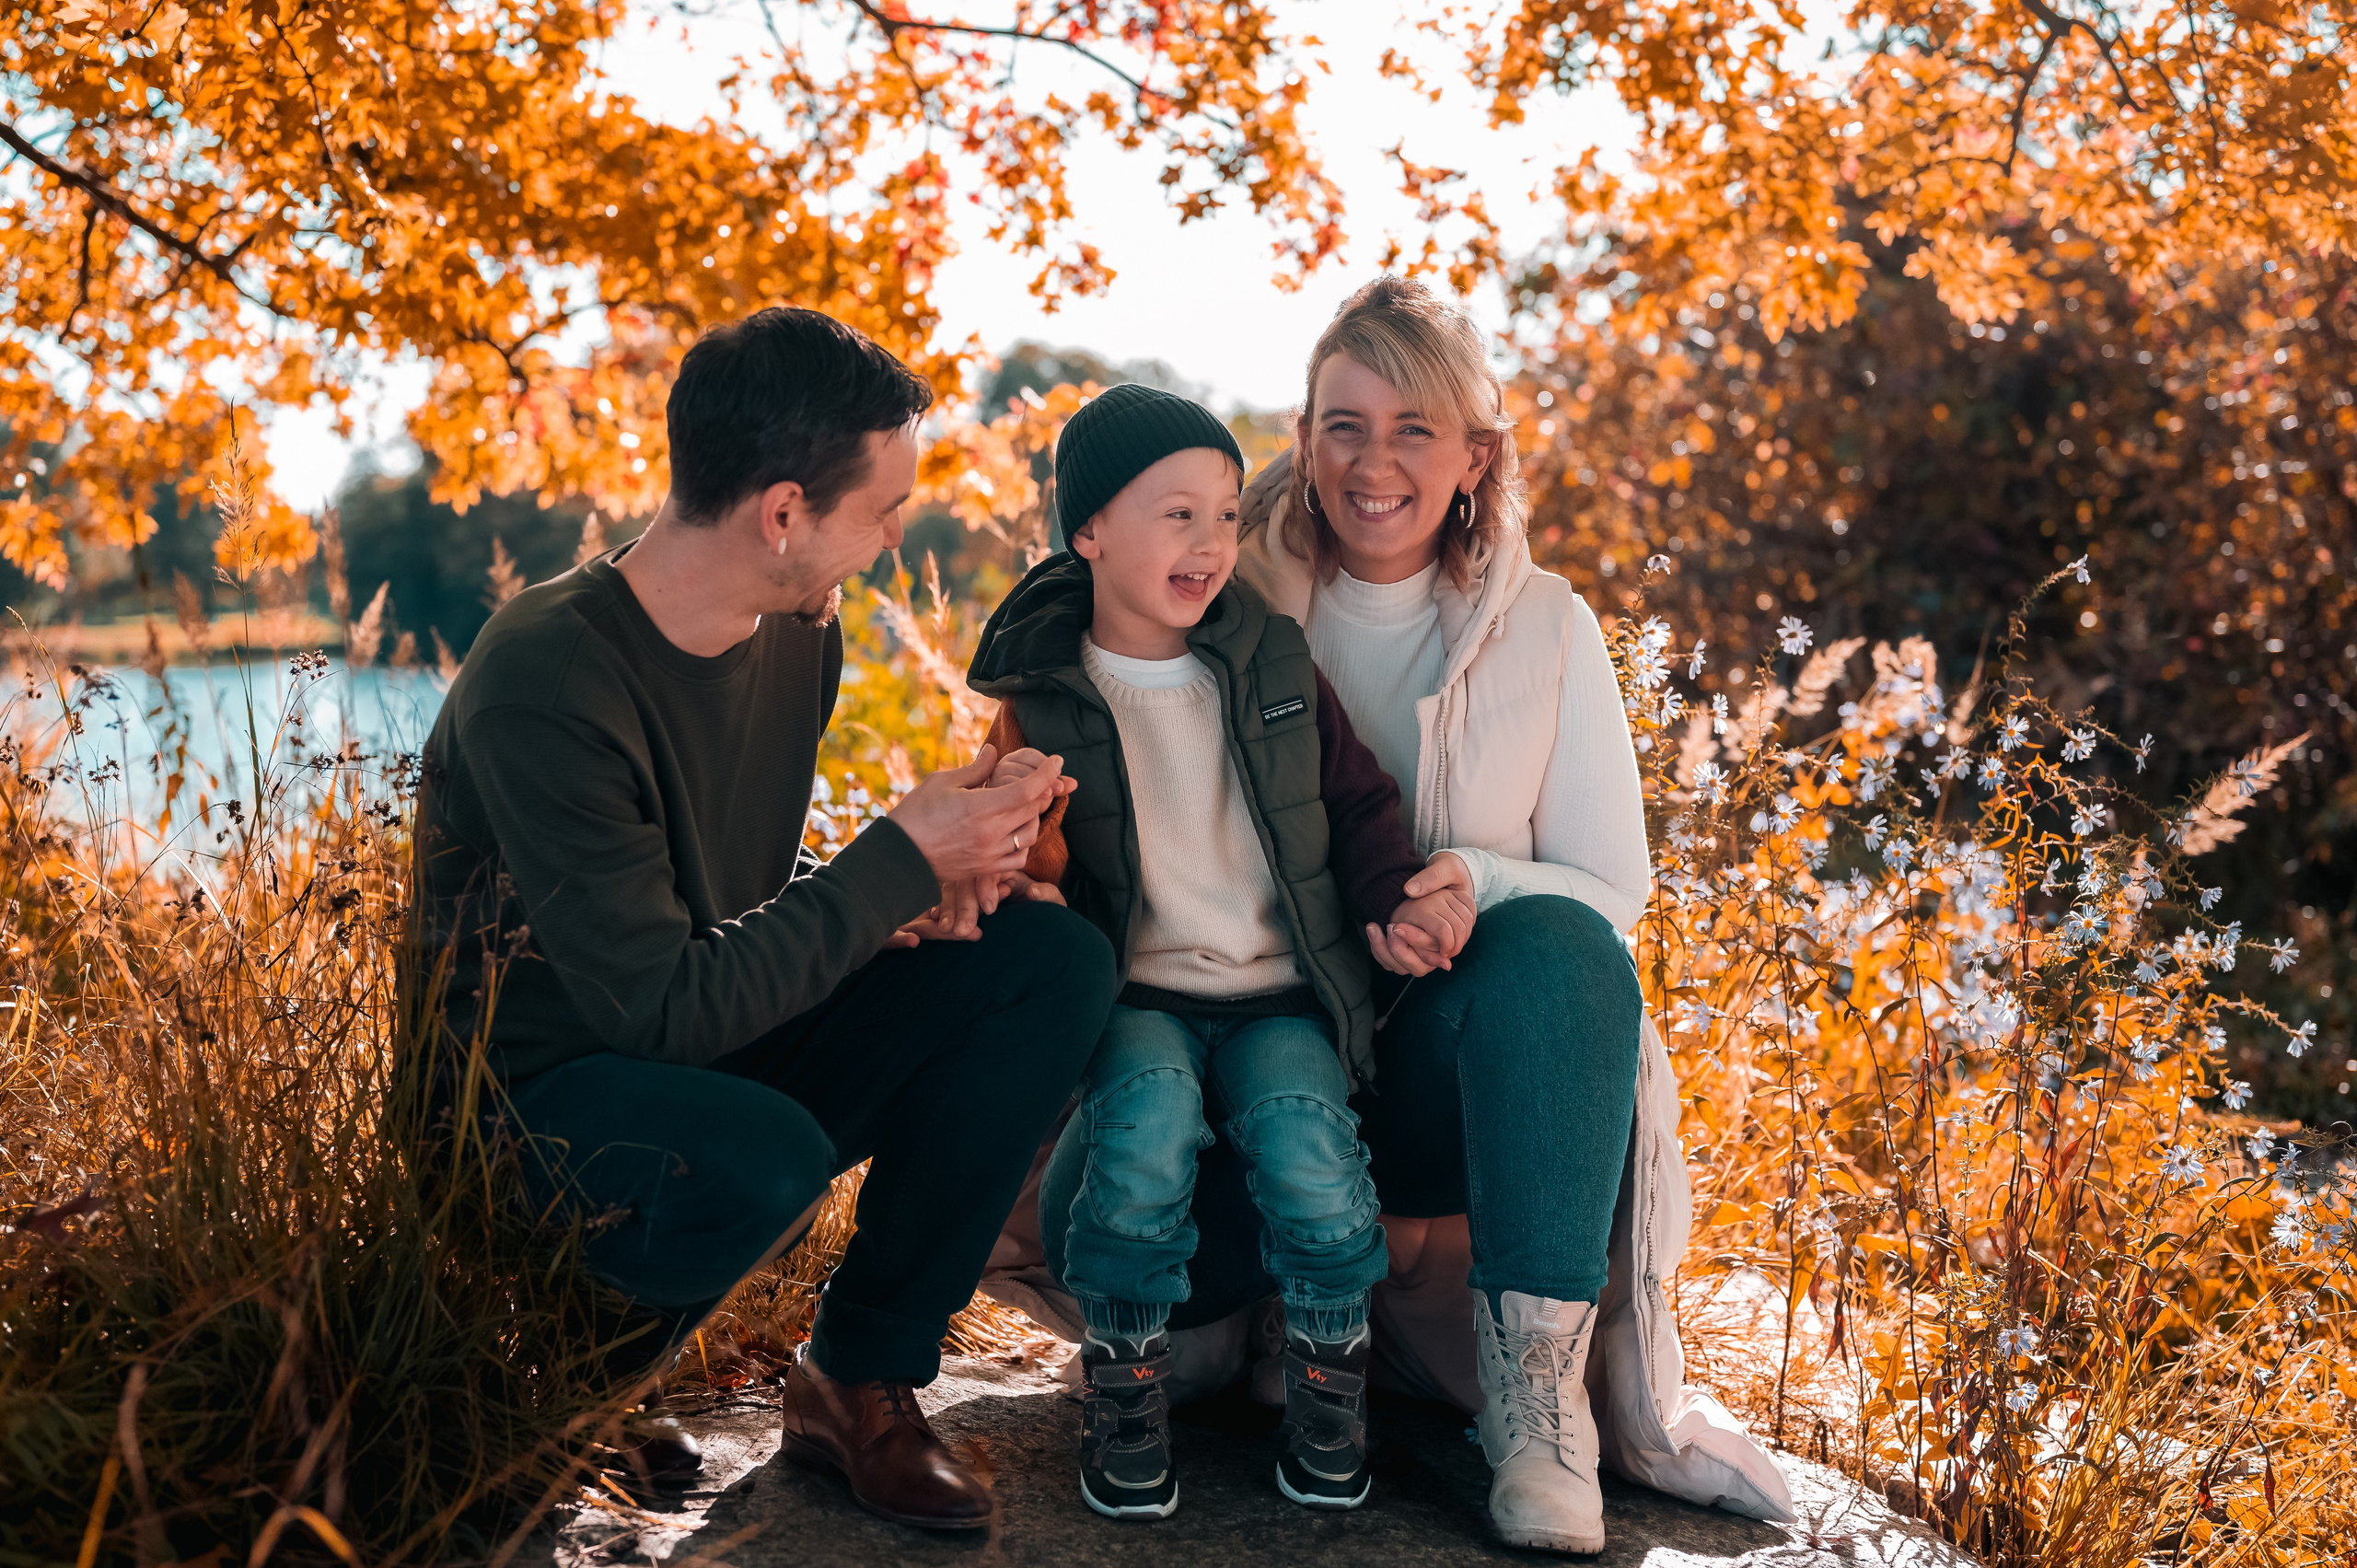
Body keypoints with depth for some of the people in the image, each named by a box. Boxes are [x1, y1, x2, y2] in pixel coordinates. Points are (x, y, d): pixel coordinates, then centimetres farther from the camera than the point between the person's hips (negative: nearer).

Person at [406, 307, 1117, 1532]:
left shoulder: (798, 634, 0)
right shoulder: (545, 682, -26)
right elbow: (665, 1007, -28)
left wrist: (868, 908, -7)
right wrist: (900, 862, -23)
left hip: (727, 1051, 8)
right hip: (544, 1094, -7)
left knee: (1054, 961, -9)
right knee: (763, 1160, -40)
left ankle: (863, 1379, -1)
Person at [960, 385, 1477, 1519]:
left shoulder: (1274, 662, 7)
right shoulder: (1045, 699, 1)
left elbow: (1356, 801, 15)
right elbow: (1024, 866, 6)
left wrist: (1399, 896, -3)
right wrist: (1009, 874, -19)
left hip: (1279, 996, 2)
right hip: (1137, 998, -1)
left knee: (1308, 1150, -28)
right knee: (1149, 1126, -33)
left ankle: (1329, 1374, 2)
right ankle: (1125, 1382, -8)